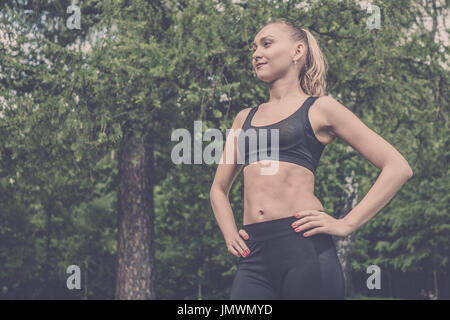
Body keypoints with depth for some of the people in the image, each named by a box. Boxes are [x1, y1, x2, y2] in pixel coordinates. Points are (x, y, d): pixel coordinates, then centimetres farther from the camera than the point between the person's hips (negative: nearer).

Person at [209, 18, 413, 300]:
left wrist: (346, 224, -5)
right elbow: (219, 188, 33)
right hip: (254, 256, 4)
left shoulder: (319, 108, 8)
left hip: (306, 248, -4)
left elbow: (398, 168, 2)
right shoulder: (245, 118, 22)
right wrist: (230, 234, 14)